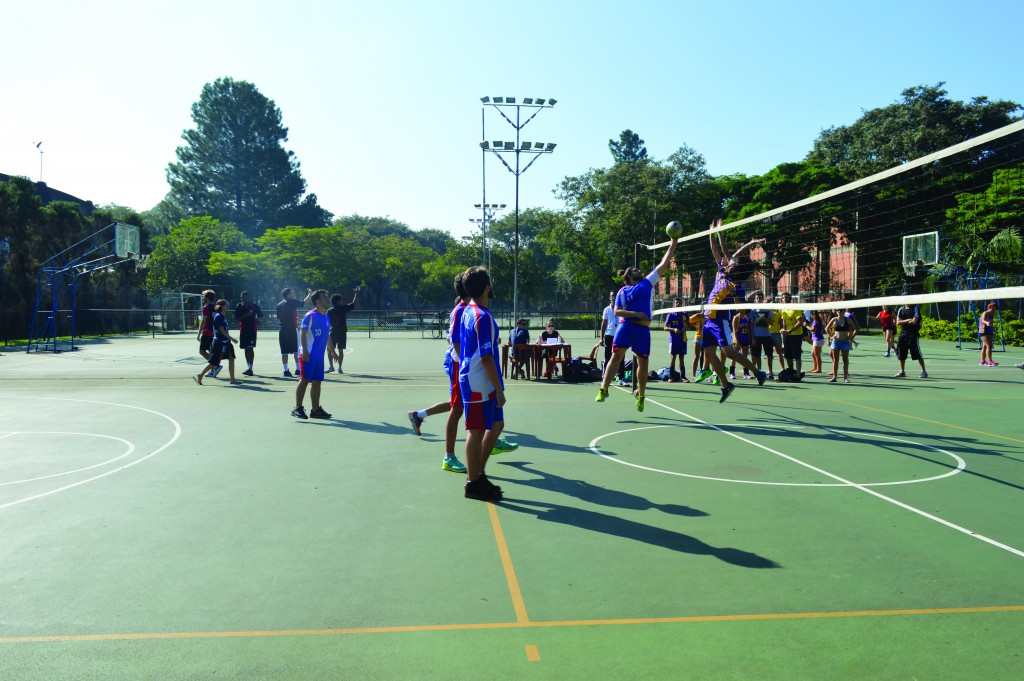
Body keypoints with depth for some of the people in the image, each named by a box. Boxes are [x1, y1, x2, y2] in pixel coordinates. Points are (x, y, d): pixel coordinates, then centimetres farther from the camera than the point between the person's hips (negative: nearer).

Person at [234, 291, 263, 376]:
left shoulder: (254, 305, 1)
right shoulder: (239, 306, 5)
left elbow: (261, 314, 9)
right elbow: (237, 318, -3)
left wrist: (257, 318, -11)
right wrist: (246, 315, -16)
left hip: (252, 329, -3)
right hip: (243, 329, 3)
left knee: (250, 348, -10)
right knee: (246, 349, 9)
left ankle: (250, 368, -13)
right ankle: (249, 367, 19)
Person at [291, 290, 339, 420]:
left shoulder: (326, 318, 15)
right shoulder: (310, 316, -9)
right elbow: (302, 333, -12)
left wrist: (331, 349, 25)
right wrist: (305, 351, -19)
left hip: (319, 356, 8)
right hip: (309, 355, -8)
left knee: (317, 382, 9)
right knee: (304, 380, -8)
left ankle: (316, 409, 14)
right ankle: (298, 408, -4)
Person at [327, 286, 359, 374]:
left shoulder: (329, 311, -1)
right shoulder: (344, 308, -4)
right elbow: (354, 303, 4)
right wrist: (356, 293, 15)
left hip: (333, 333, 0)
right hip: (342, 332, 0)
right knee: (340, 350, 5)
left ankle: (331, 366, 0)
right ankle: (339, 368, 4)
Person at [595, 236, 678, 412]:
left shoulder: (647, 283, 17)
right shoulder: (622, 291, 13)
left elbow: (664, 264, 17)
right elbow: (617, 311, 2)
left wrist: (673, 243, 16)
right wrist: (635, 313, -12)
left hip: (642, 328, 2)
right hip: (625, 325, -2)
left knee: (642, 362, 4)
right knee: (616, 355, -13)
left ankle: (641, 395, 18)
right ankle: (603, 389, -12)